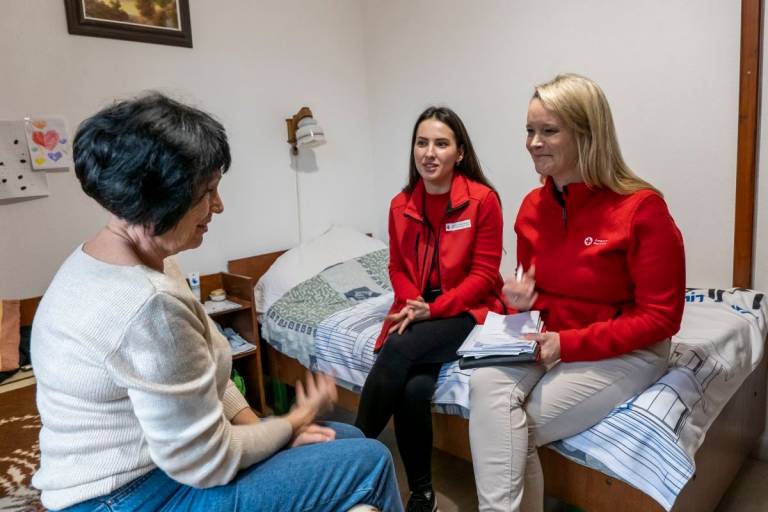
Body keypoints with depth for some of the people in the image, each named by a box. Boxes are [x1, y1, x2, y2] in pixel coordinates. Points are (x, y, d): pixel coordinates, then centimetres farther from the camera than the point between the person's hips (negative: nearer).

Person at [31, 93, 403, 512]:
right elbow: (207, 464, -23)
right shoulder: (150, 306, -32)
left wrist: (255, 425, -3)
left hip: (156, 458, 9)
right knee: (370, 462, -10)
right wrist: (295, 422, -8)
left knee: (350, 439, 13)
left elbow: (201, 376, 8)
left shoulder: (104, 258, 2)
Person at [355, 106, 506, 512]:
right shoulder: (400, 205, 6)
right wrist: (412, 305, -9)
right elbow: (397, 267, 12)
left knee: (399, 350, -30)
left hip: (467, 311, -3)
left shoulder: (482, 199, -8)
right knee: (413, 389, -24)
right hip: (416, 314, 4)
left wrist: (434, 309, -17)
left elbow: (483, 274, -8)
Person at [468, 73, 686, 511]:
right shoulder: (532, 207, 2)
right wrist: (526, 297, -9)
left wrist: (570, 343, -22)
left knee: (506, 430, -20)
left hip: (626, 351, -5)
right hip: (552, 339, 5)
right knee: (486, 384, -25)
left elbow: (660, 317, -15)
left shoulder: (641, 208, -17)